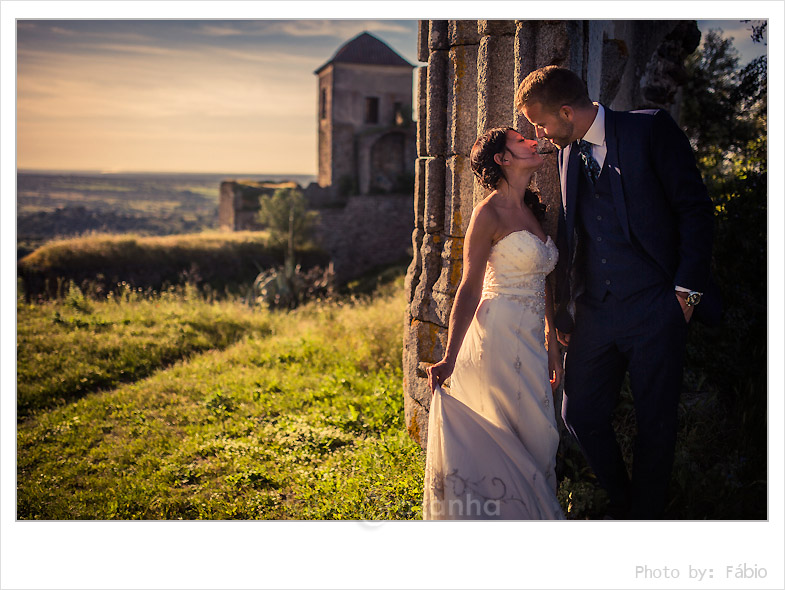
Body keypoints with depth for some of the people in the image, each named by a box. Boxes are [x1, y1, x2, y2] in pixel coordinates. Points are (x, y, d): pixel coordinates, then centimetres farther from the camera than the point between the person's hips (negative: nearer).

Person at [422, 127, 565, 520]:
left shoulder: (532, 210, 14)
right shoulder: (490, 213, -10)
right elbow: (469, 288, -13)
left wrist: (552, 347, 17)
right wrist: (449, 358, -18)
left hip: (531, 343, 8)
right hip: (499, 337, -7)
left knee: (537, 436, 11)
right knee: (509, 440, -1)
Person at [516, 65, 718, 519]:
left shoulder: (652, 130, -5)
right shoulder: (568, 153, 12)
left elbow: (696, 209, -5)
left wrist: (686, 289, -10)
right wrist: (565, 313, 15)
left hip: (655, 309, -5)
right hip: (595, 312, 6)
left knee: (656, 423, 3)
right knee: (580, 414, 7)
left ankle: (645, 516, 21)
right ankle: (621, 503, 30)